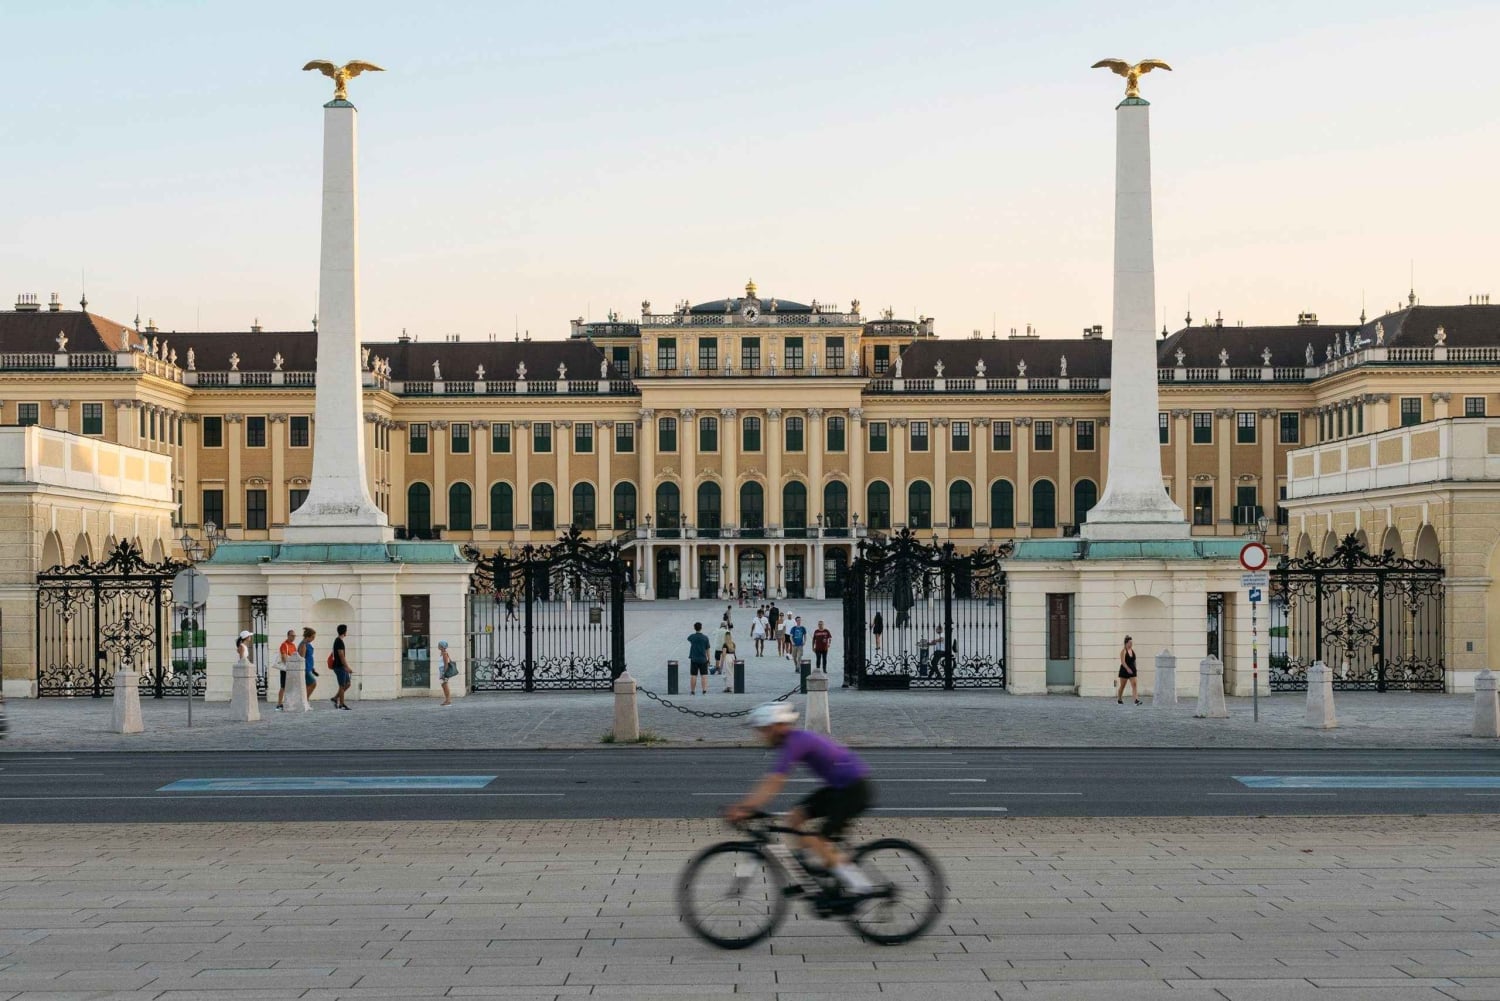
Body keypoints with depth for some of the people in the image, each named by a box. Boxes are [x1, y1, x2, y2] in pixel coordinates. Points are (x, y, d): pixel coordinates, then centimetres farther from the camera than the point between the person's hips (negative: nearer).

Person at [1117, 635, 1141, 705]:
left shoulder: (1133, 650, 8)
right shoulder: (1123, 651, -11)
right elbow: (1123, 662, -20)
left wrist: (1134, 669, 16)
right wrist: (1128, 669, -29)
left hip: (1132, 670, 5)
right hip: (1124, 670, -5)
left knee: (1134, 685, -9)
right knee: (1122, 686, 8)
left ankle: (1136, 700, -19)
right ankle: (1119, 699, 25)